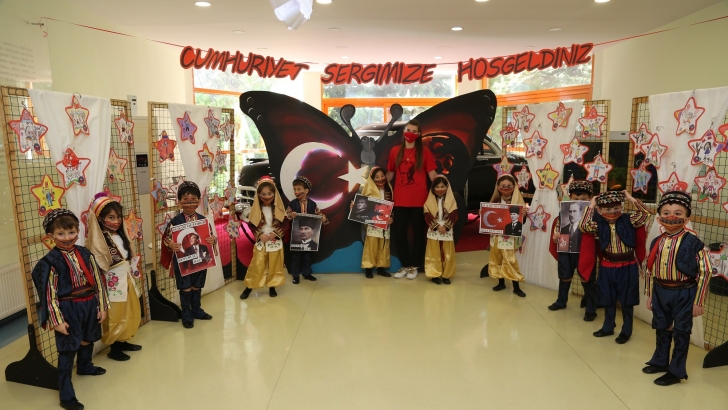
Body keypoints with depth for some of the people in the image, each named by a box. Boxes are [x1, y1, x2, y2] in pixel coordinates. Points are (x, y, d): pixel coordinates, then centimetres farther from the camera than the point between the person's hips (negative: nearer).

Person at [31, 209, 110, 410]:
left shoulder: (85, 254, -1)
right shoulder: (50, 261, -14)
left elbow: (97, 280, 5)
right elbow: (49, 293, -12)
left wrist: (102, 306, 5)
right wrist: (57, 320, -14)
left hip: (89, 304, 5)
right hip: (68, 309, -5)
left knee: (88, 340, 25)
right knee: (67, 350, -1)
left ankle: (85, 366, 54)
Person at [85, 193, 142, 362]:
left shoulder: (121, 235, 8)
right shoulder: (99, 239, -17)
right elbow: (99, 264, -19)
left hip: (126, 279, 8)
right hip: (113, 282, -8)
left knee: (130, 312, 16)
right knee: (115, 315, 2)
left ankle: (123, 341, 30)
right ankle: (114, 348, 16)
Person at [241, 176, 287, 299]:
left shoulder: (278, 208, -4)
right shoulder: (256, 209, -4)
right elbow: (251, 225, -1)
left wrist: (276, 233, -15)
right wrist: (260, 234, -14)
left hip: (276, 242, 1)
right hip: (260, 241, 0)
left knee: (274, 265, 8)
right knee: (257, 265, 0)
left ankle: (272, 287, 22)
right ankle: (249, 287, 13)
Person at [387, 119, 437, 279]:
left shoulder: (424, 152, -1)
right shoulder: (395, 151, 6)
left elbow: (432, 174, -4)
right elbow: (390, 174, 12)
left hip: (419, 200, -2)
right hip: (400, 200, 3)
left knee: (418, 233, 8)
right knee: (399, 233, 8)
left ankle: (414, 266, 22)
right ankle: (405, 265, 23)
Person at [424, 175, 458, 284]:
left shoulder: (451, 201, 1)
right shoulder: (429, 201, 0)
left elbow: (454, 217, -5)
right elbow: (428, 217, -6)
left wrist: (445, 227, -16)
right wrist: (437, 226, -16)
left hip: (447, 231, 1)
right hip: (433, 231, -1)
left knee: (447, 254, 5)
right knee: (434, 254, 4)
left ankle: (446, 275, 15)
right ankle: (435, 274, 11)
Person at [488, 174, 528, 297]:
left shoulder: (517, 200, -4)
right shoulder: (495, 200, 6)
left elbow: (521, 217, -9)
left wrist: (523, 213, -29)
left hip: (510, 236, -4)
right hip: (496, 235, 4)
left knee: (510, 260, -5)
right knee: (497, 259, 12)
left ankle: (516, 287, 6)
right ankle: (501, 282, 27)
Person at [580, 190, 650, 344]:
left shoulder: (628, 220, -6)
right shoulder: (599, 224, -3)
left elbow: (646, 213, -15)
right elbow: (583, 226, -16)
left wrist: (631, 199, -15)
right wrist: (591, 206, -13)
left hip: (627, 267, -2)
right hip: (607, 267, 2)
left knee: (626, 301, 8)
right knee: (608, 299, 15)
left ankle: (626, 331, 24)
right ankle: (608, 327, 32)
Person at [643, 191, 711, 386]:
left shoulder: (693, 243, -13)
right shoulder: (656, 242, 1)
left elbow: (704, 272, -11)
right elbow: (650, 270, 9)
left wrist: (698, 301, -10)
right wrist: (650, 294, 11)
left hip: (683, 294, -5)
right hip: (660, 292, 5)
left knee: (681, 332, 6)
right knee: (661, 328, 18)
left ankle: (676, 371, 19)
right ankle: (660, 361, 36)